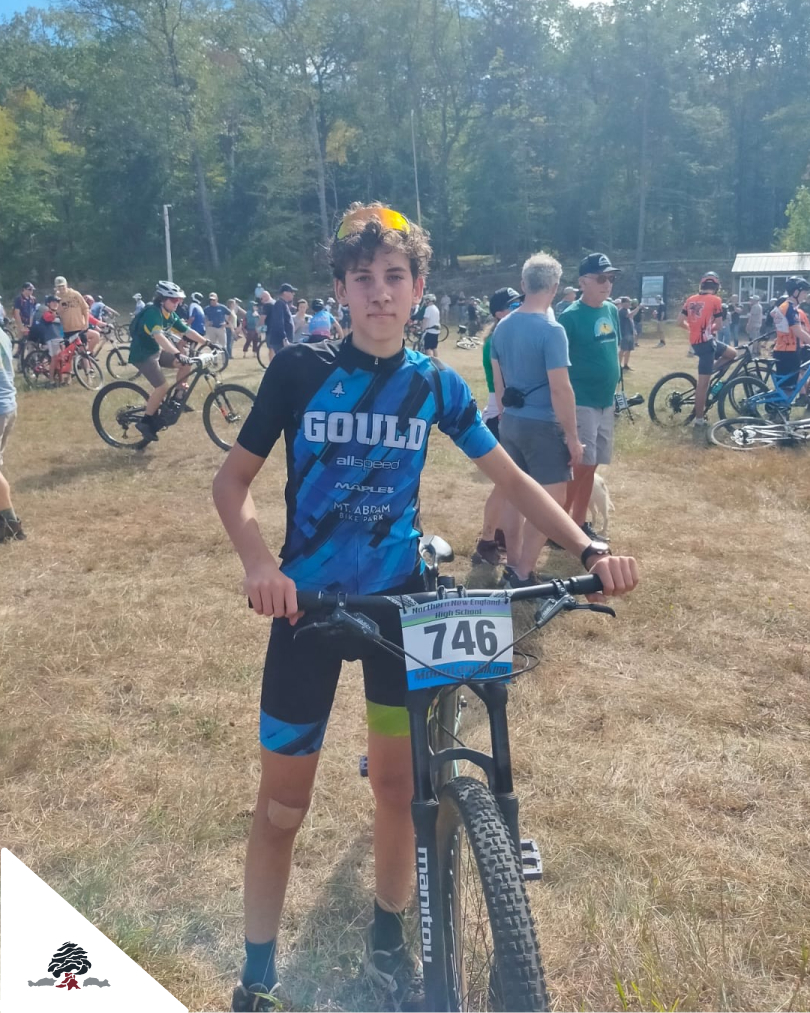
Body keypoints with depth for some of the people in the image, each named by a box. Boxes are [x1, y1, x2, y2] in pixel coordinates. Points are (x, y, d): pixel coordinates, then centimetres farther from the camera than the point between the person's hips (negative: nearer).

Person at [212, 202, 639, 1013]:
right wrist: (258, 562, -24)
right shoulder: (298, 370, -7)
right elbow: (233, 478, -5)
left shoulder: (435, 384, -1)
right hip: (308, 601, -2)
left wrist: (590, 549, -11)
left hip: (400, 598, 2)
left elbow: (510, 477, 3)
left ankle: (387, 938, 38)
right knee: (284, 801, 6)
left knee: (397, 782, 12)